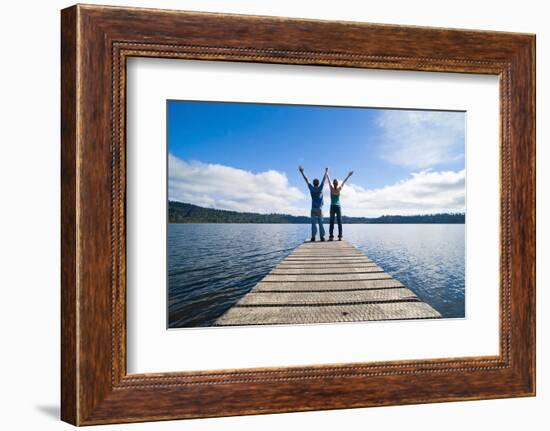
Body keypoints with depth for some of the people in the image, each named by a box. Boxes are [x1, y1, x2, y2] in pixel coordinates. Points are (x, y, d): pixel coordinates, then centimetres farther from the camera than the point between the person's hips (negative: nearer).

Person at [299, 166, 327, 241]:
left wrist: (302, 172, 11)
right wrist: (326, 171, 21)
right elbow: (324, 179, 9)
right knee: (321, 223, 0)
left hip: (313, 209, 0)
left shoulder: (311, 188, -2)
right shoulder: (320, 188, -2)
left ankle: (313, 237, -10)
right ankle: (322, 237, -5)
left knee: (314, 223, -3)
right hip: (320, 209, 0)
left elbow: (306, 180, 4)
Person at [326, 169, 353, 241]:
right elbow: (344, 182, 8)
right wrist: (348, 176, 19)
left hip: (332, 207, -1)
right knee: (339, 222, 1)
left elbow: (329, 180, 8)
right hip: (338, 207, 1)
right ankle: (340, 236, -5)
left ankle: (331, 236, -9)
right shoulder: (339, 189, -2)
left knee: (332, 222, -2)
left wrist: (327, 173, 20)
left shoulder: (331, 188, -4)